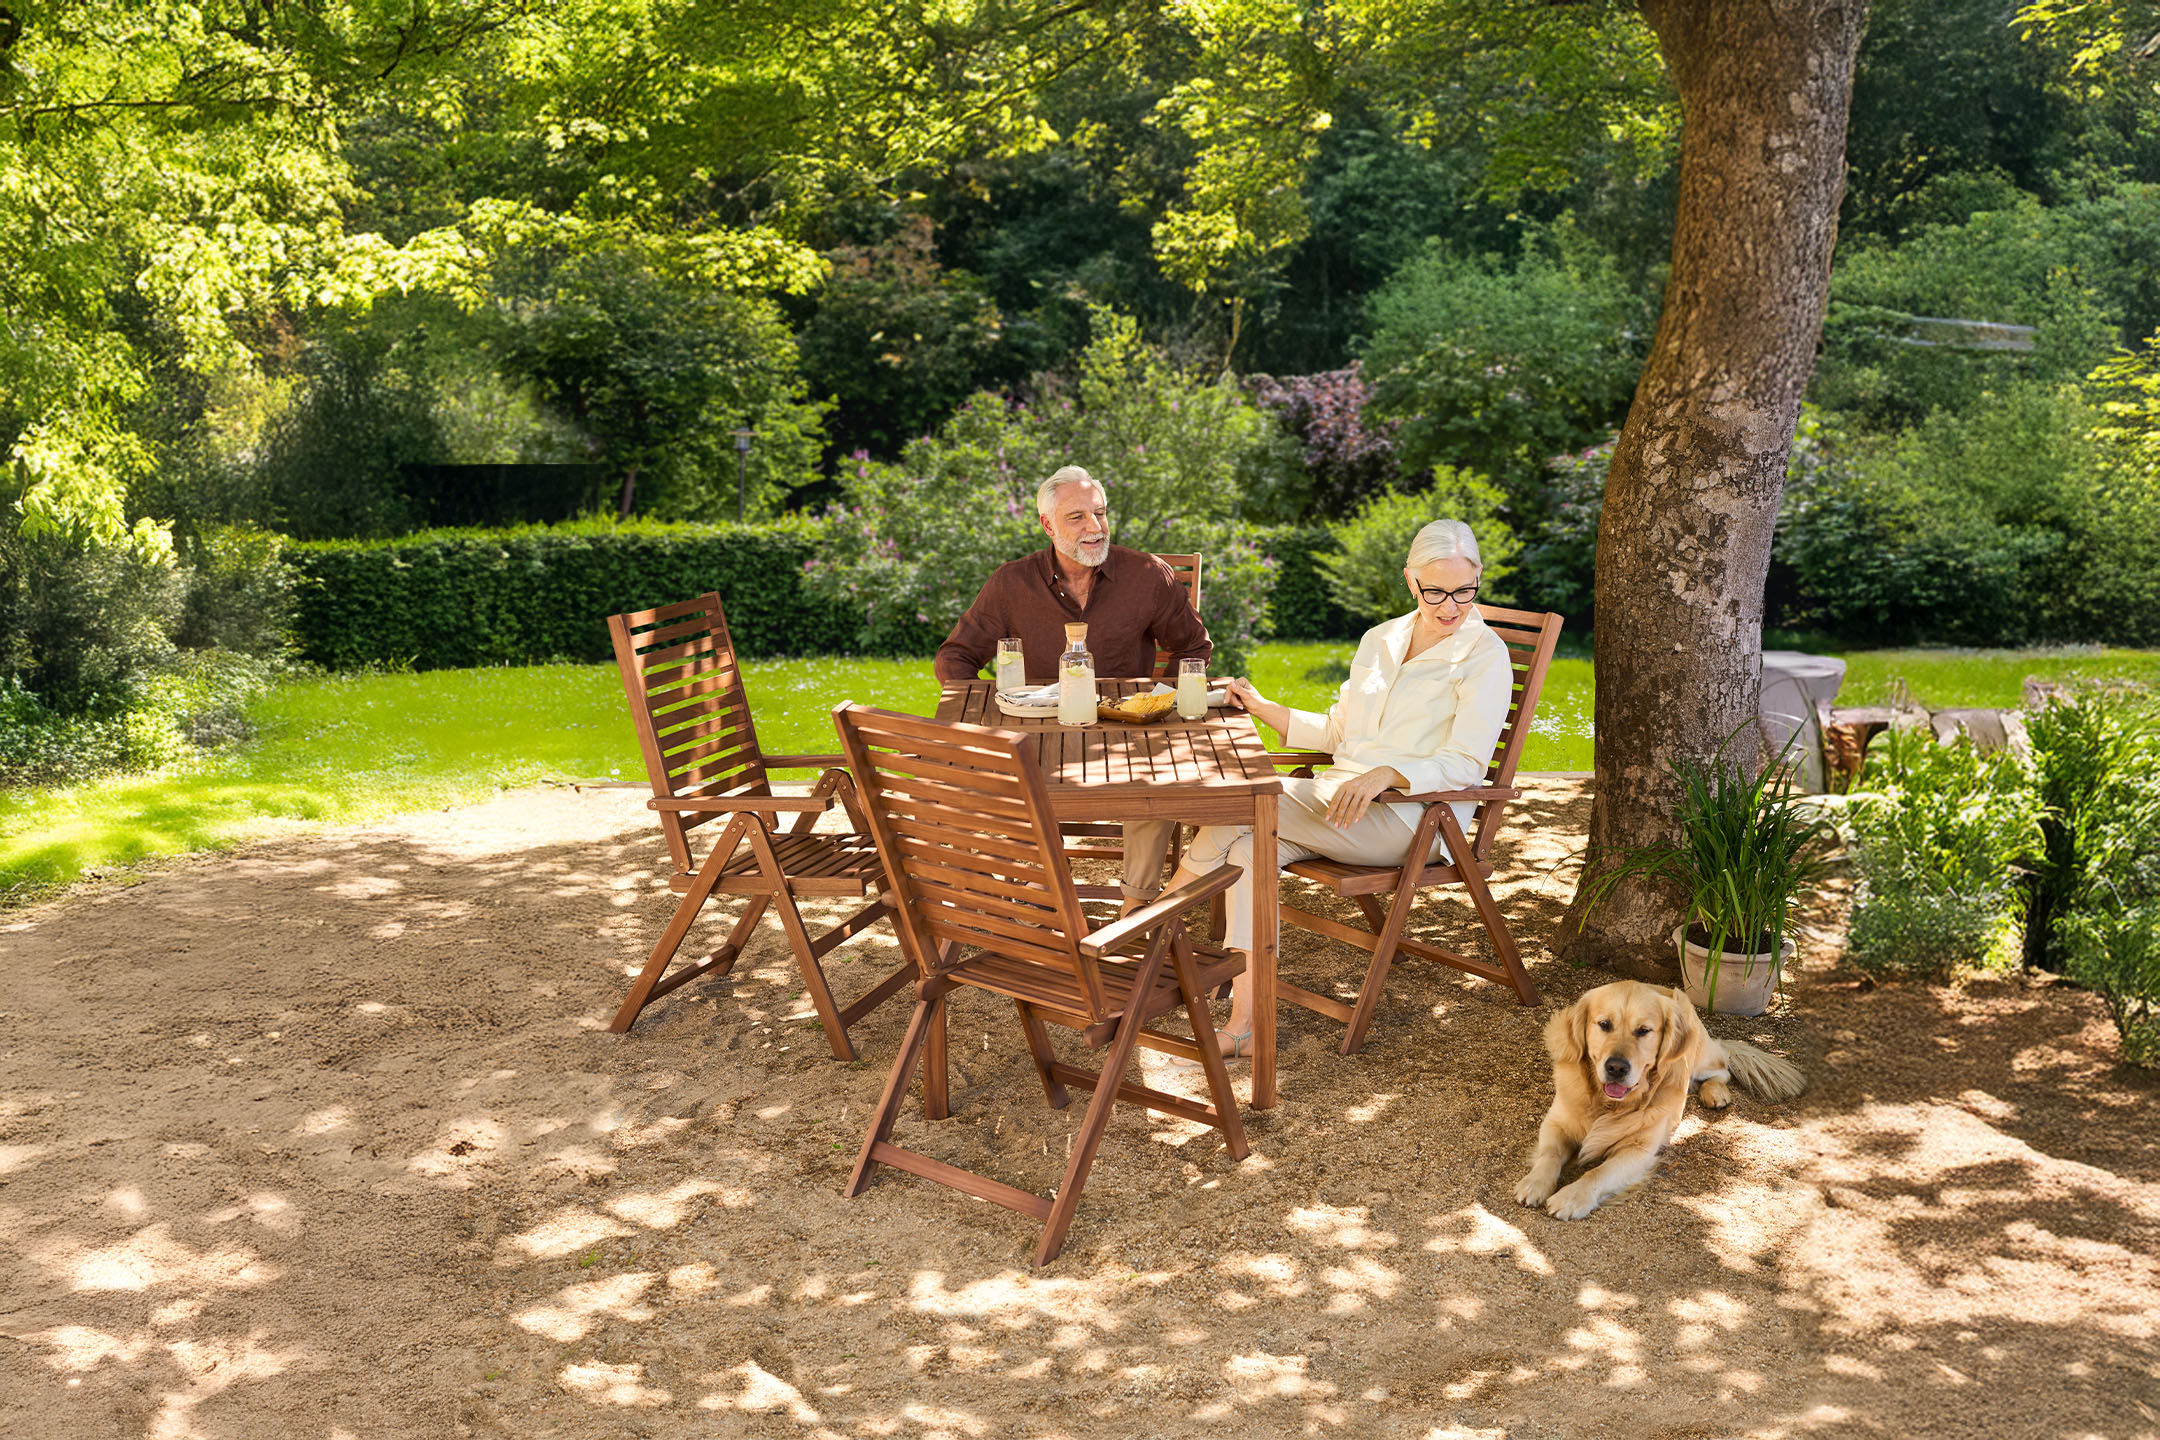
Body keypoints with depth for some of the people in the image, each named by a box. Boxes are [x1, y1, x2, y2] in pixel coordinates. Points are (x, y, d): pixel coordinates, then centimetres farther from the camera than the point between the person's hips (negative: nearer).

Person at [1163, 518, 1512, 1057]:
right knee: (1250, 846, -26)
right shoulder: (1379, 640, 17)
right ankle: (1245, 1016, -28)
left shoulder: (1485, 656, -3)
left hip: (1411, 819, -6)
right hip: (1338, 795, 6)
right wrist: (1261, 707, 10)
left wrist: (1382, 776, -29)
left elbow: (1464, 764, -12)